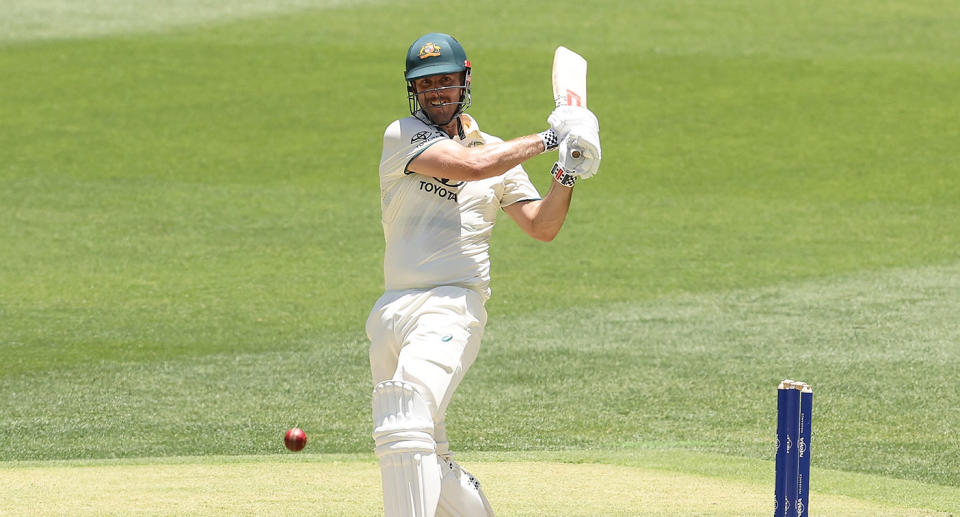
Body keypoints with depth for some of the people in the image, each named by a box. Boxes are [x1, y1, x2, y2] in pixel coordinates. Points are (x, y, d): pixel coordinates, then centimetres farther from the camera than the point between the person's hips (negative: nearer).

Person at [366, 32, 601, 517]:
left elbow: (541, 226, 8)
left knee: (405, 433, -23)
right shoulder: (403, 137, 2)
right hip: (392, 311, 2)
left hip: (451, 309, -2)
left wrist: (567, 173, -8)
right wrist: (548, 138, -8)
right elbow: (469, 166, -13)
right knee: (425, 460, 8)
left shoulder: (498, 152, 13)